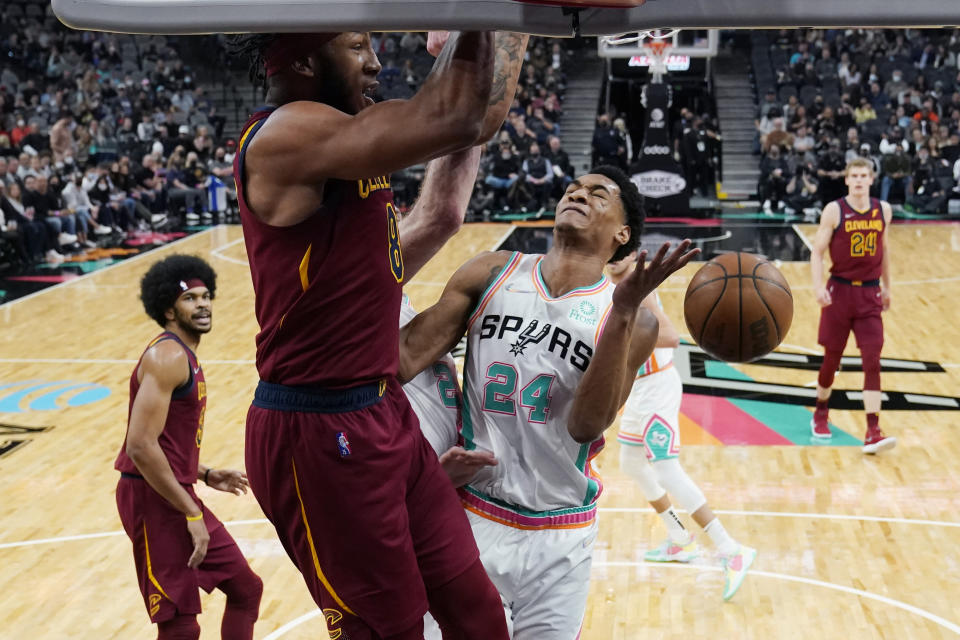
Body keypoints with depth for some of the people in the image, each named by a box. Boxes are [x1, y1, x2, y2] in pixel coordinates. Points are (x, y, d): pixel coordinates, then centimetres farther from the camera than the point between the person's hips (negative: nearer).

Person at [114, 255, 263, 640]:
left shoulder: (185, 358, 15)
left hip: (177, 497, 10)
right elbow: (140, 445, -25)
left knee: (246, 589, 16)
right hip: (154, 499, -10)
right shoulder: (167, 357, -16)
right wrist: (191, 513, -22)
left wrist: (206, 476, 17)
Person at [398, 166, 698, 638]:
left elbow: (586, 425, -18)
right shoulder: (492, 274, -1)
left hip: (558, 539, 0)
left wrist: (623, 314, -25)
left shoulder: (631, 319, -5)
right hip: (470, 514, 1)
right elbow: (406, 356, -7)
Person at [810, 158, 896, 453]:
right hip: (840, 291, -2)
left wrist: (886, 286, 22)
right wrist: (818, 286, -22)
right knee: (831, 359, 9)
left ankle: (873, 433, -9)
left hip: (870, 295, 2)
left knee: (872, 362, -7)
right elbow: (817, 252, -8)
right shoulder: (834, 211, -7)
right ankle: (821, 415, 33)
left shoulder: (883, 210, 4)